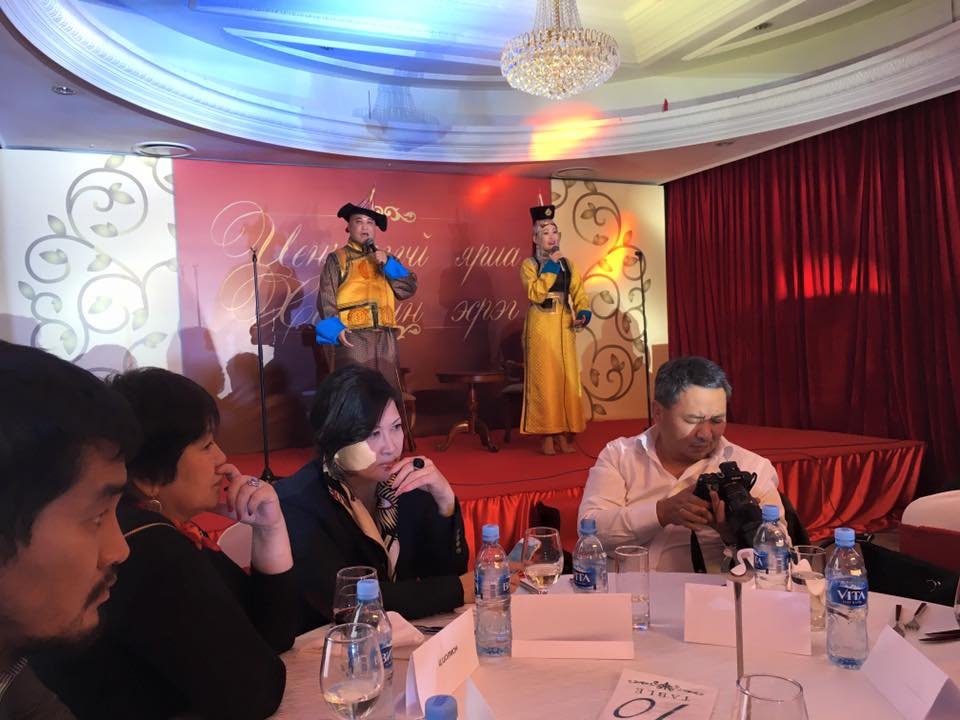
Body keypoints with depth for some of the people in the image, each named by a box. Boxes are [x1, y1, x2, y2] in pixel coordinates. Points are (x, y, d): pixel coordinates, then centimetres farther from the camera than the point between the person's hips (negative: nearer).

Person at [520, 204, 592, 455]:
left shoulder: (568, 264, 13)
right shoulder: (529, 264, -1)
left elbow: (579, 293, 7)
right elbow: (535, 293, -17)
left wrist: (583, 313, -11)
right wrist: (551, 266, -15)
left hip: (565, 326, 4)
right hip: (541, 327, -4)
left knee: (567, 378, 3)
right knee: (544, 379, -4)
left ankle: (563, 433, 10)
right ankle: (546, 435, 1)